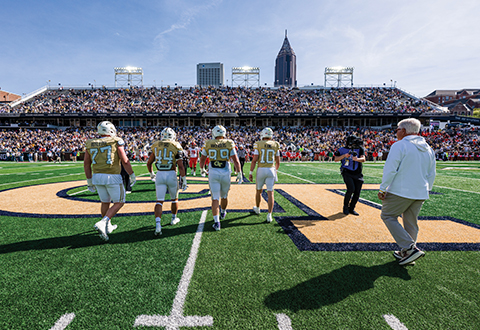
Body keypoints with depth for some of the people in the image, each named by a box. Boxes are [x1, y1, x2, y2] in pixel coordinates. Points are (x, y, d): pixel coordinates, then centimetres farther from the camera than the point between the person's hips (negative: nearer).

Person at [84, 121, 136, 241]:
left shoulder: (90, 144, 8)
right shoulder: (116, 142, -6)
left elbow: (86, 164, 9)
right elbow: (125, 161, -10)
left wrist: (89, 180, 17)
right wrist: (132, 175, 0)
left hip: (97, 177, 6)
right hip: (113, 177, -5)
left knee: (105, 202, 21)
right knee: (119, 203, 8)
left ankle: (108, 227, 32)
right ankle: (102, 223, -9)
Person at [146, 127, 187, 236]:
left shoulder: (156, 146, 6)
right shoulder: (176, 147, -5)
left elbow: (149, 163, 14)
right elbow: (181, 166, -11)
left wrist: (151, 173, 32)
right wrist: (184, 180, -4)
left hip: (159, 175, 2)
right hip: (171, 175, -2)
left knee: (159, 201, 3)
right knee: (174, 198, 20)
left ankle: (158, 225, -10)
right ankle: (174, 219, 37)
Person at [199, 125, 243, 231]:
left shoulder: (208, 144, 1)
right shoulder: (229, 144, -3)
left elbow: (202, 159, 10)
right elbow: (235, 160, -7)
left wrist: (202, 169, 28)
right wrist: (239, 173, 1)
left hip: (213, 173, 0)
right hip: (225, 173, 0)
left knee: (215, 198, 2)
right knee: (224, 196, 21)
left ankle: (216, 222, -4)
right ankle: (223, 212, 46)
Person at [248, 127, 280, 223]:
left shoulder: (258, 144, -4)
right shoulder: (275, 145, 4)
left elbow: (254, 160, -9)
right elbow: (278, 161, 9)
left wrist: (251, 172, -3)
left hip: (261, 170, -1)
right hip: (271, 170, 1)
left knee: (259, 190, 18)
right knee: (270, 193, 1)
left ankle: (257, 208, 40)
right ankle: (269, 215, -3)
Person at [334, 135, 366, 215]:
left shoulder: (360, 149, 2)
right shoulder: (343, 150, -2)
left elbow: (363, 159, -12)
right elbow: (336, 159, -10)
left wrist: (357, 159, -34)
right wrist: (344, 155, -25)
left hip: (357, 174, 3)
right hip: (347, 173, -3)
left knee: (357, 192, 2)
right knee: (351, 189, -19)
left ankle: (351, 208, 21)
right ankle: (346, 206, 5)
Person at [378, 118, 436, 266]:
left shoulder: (399, 145, -10)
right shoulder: (428, 149, 13)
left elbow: (390, 169, -16)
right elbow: (431, 175, 17)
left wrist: (383, 188, -10)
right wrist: (425, 190, 26)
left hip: (401, 191, -7)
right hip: (420, 193, 8)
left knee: (388, 216, 4)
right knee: (411, 222, 15)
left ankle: (410, 248, -6)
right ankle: (407, 253, 23)